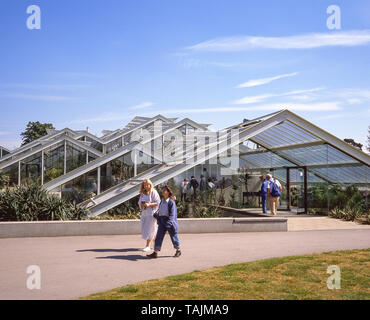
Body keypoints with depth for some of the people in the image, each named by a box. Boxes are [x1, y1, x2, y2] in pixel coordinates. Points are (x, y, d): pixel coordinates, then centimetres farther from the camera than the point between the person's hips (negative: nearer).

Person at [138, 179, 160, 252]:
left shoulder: (153, 192, -6)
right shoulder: (142, 193, 12)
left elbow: (158, 202, -10)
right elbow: (140, 202, 20)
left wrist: (149, 204, -18)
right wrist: (142, 204, -2)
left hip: (151, 213, -7)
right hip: (144, 213, 7)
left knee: (149, 229, -6)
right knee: (144, 229, 8)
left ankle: (148, 246, 2)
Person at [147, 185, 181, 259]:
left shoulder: (171, 202, -13)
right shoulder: (162, 201, 8)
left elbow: (172, 214, -17)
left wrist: (169, 222, -24)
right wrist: (157, 216, 10)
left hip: (169, 221, -6)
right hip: (161, 221, 6)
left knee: (173, 236, 8)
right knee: (159, 236, -1)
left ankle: (178, 251, 28)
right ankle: (155, 253, -1)